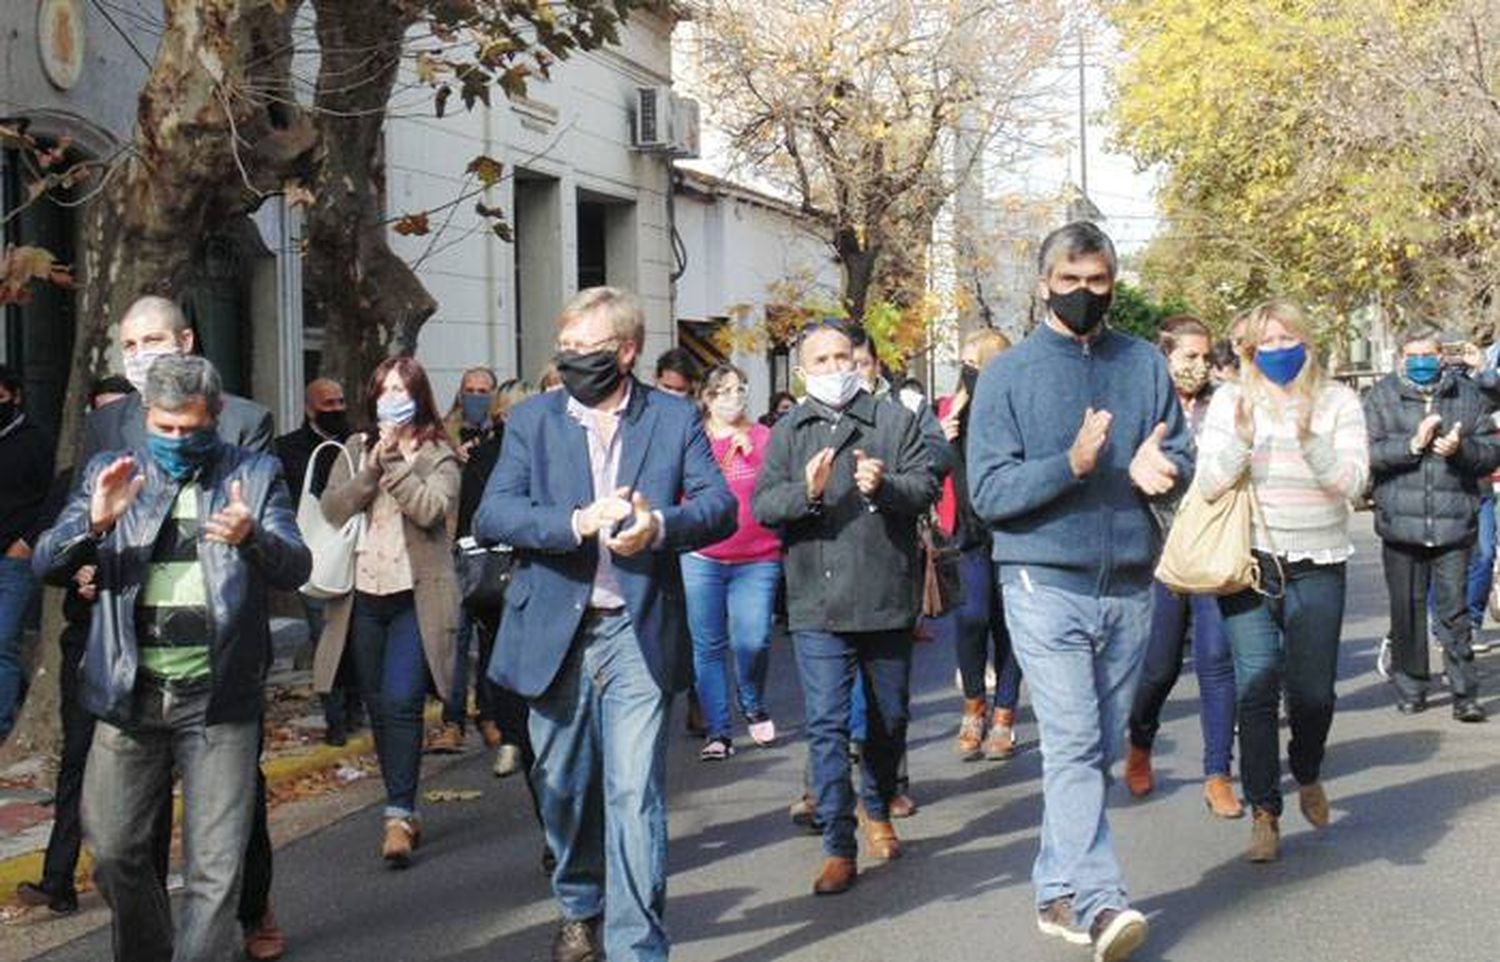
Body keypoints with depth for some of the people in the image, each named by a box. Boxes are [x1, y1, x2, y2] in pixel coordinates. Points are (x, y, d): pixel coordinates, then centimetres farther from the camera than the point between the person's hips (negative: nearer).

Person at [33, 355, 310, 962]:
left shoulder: (255, 475, 4)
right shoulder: (111, 473, 9)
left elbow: (296, 569, -6)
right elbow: (46, 564, 2)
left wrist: (251, 537, -28)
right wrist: (95, 524, -18)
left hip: (218, 697, -2)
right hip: (130, 693, 2)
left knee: (215, 868, -2)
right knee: (113, 850, 12)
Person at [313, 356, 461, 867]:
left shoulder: (439, 456, 2)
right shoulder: (355, 451, 13)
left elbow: (431, 508, -15)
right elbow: (332, 508, -1)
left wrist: (394, 462, -15)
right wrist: (373, 465, -11)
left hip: (416, 597, -4)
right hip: (364, 595, 4)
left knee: (401, 702, -15)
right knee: (379, 708, 10)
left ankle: (399, 815, -12)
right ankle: (404, 810, 22)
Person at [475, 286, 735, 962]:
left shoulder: (676, 419, 5)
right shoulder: (532, 420, 6)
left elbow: (720, 505, -4)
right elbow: (492, 514, -6)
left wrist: (661, 525, -25)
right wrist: (576, 523, -22)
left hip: (638, 633, -2)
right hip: (555, 632, 2)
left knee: (636, 794, -8)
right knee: (563, 787, 15)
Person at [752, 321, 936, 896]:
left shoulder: (895, 421, 4)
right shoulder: (789, 432, 6)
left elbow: (927, 486, -4)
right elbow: (762, 505, -1)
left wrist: (885, 485, -24)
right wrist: (806, 492, -20)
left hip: (887, 599, 1)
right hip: (818, 605, -1)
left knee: (889, 717, 15)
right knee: (826, 724, -6)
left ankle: (878, 810, 40)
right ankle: (839, 849, -1)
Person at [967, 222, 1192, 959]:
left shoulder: (1145, 364, 9)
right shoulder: (1008, 374, 0)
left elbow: (1183, 458, 7)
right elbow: (987, 491, -7)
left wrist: (1157, 468, -17)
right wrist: (1072, 463, -22)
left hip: (1129, 586, 4)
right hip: (1046, 583, -4)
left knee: (1101, 749, 9)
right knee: (1073, 743, -13)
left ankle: (1057, 889, 20)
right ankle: (1099, 901, -15)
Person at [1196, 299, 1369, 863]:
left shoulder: (1337, 401, 4)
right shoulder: (1231, 402, 3)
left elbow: (1353, 482, -6)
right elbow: (1208, 485, -3)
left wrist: (1310, 439, -21)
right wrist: (1242, 440, -20)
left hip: (1317, 568, 1)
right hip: (1250, 563, 0)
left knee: (1313, 692, 1)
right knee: (1257, 690, -5)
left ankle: (1307, 775, 32)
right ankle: (1264, 813, 4)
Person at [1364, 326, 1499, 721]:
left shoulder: (1468, 396, 8)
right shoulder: (1382, 397, 4)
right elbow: (1366, 451, -6)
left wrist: (1461, 448, -13)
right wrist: (1412, 444, -16)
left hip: (1453, 523, 0)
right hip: (1400, 521, 0)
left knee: (1454, 609, -1)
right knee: (1407, 608, 8)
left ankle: (1465, 692, 5)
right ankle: (1410, 689, 19)